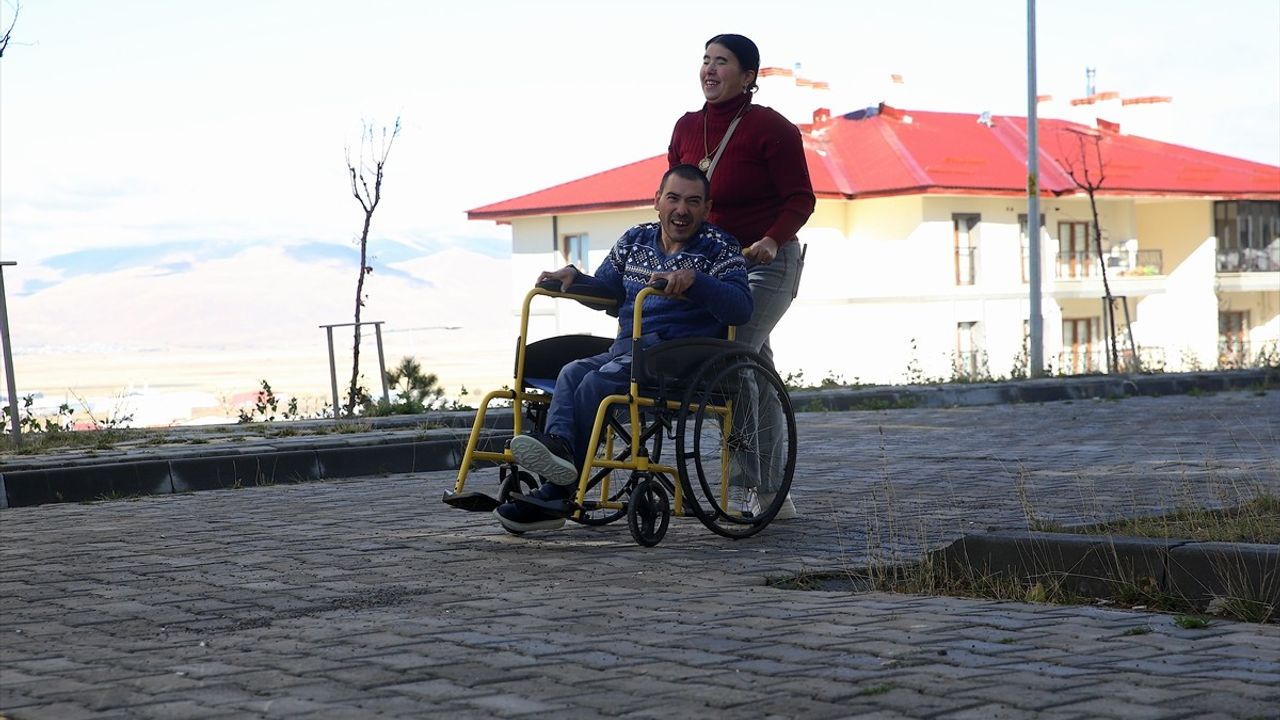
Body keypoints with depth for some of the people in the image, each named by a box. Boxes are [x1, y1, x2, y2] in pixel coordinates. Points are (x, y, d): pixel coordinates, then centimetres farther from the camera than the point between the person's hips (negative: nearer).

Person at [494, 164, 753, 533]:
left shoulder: (720, 249, 2)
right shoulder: (634, 240, 19)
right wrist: (574, 278, 11)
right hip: (625, 350, 6)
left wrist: (695, 280, -28)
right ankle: (558, 447, -49)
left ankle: (556, 494, -33)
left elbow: (741, 307, -14)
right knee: (572, 373, -26)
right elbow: (607, 291, 31)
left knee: (598, 382, -29)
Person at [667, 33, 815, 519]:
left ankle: (749, 481, -17)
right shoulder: (687, 128, 6)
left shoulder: (771, 129, -13)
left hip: (766, 262, -7)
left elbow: (801, 198, -12)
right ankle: (772, 493, 15)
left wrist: (772, 239, -27)